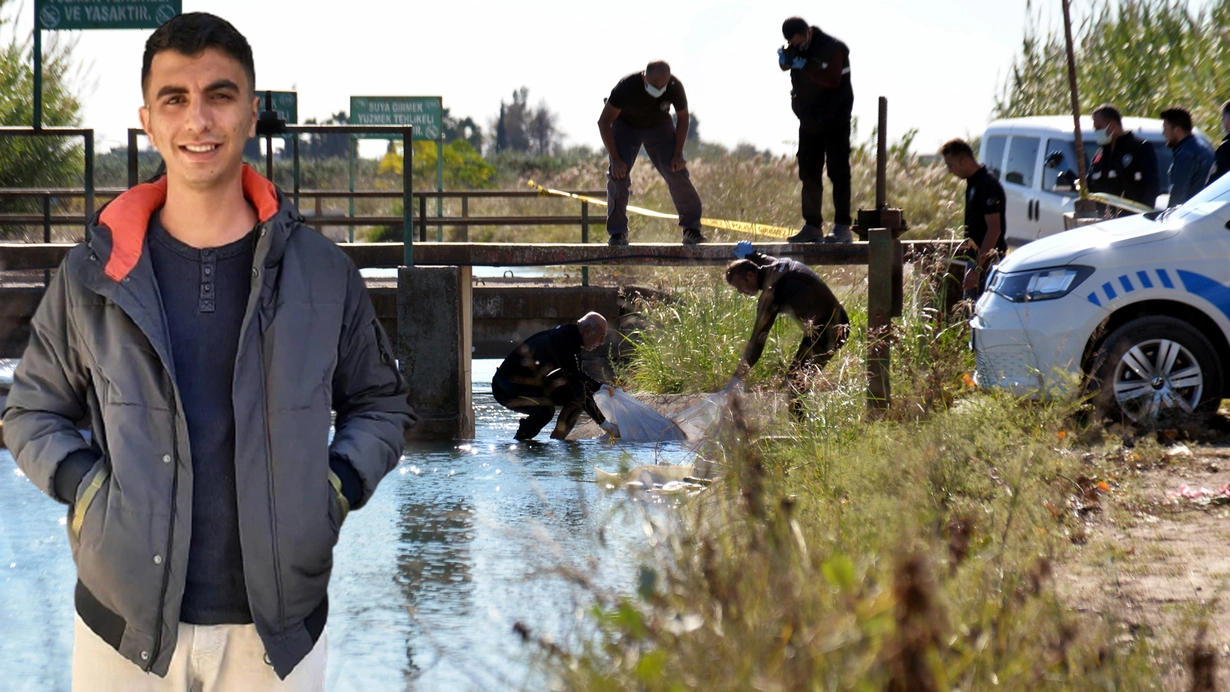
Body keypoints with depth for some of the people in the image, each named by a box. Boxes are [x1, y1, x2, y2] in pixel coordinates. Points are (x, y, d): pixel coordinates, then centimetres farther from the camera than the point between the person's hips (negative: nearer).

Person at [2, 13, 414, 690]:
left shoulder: (320, 272, 2)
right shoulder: (92, 276, 1)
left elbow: (379, 403, 15)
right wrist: (80, 483, -7)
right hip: (124, 626, 0)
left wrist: (339, 484, -3)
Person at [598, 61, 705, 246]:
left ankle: (691, 228, -4)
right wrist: (615, 158, -28)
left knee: (676, 172, -13)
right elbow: (604, 122, -25)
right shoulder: (627, 87, -36)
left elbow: (682, 118, -7)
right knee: (618, 174, -18)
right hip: (626, 125, -2)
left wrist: (678, 154, -14)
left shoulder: (675, 88, -28)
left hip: (659, 126, 2)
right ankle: (617, 233, -8)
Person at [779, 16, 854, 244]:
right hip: (809, 120, 7)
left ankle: (842, 227, -9)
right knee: (808, 173, 8)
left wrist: (806, 66, -29)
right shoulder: (795, 49, 4)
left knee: (838, 172, -8)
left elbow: (833, 80, -24)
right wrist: (784, 59, -16)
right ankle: (812, 226, 14)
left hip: (834, 120, -7)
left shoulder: (832, 48, -17)